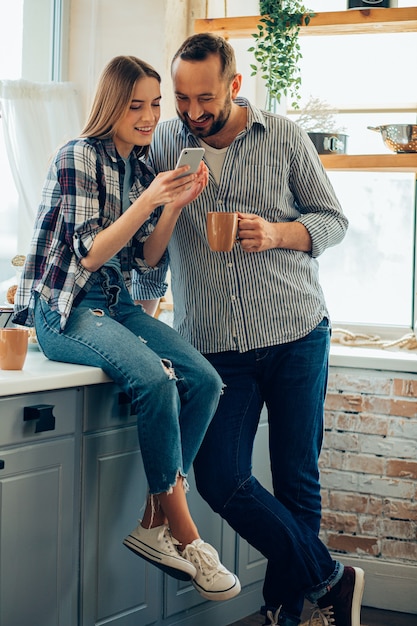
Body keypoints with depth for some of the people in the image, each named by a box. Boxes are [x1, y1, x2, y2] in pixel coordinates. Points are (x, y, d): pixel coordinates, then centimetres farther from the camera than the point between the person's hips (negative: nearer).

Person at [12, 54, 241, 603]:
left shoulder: (142, 168, 12)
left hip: (116, 305, 7)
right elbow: (89, 254, -15)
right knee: (155, 378, -31)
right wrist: (149, 200, -23)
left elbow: (146, 259, 10)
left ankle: (154, 522, -10)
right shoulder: (79, 157, -9)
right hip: (64, 309, -7)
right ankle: (184, 536, -19)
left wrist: (175, 205, -5)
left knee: (204, 379, -16)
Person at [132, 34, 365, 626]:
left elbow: (333, 218, 7)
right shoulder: (164, 142, 6)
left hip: (295, 333, -1)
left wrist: (278, 233, -12)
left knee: (297, 481, 4)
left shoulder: (285, 138, 1)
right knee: (221, 480, -9)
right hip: (214, 345, 1)